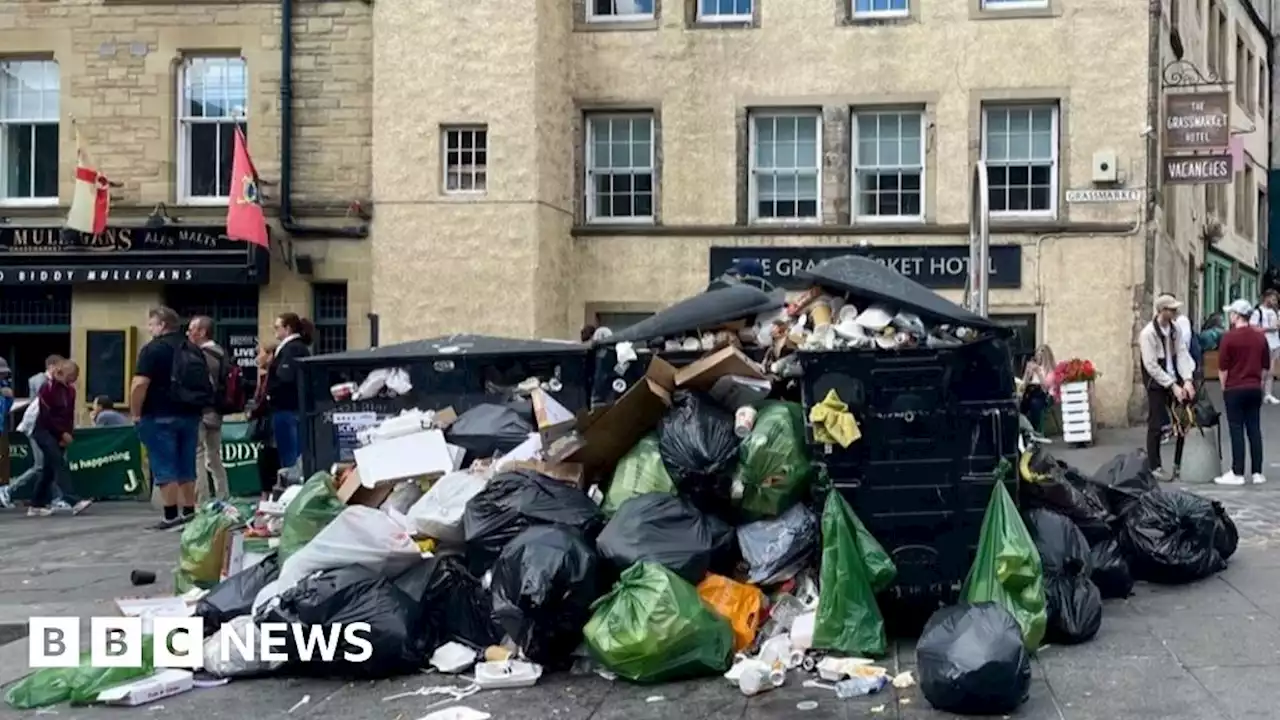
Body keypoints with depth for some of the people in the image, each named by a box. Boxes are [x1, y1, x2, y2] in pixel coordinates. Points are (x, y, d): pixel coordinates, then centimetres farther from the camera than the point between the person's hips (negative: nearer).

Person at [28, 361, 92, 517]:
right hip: (44, 432, -7)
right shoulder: (47, 387, -11)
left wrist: (68, 434, -5)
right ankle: (74, 502, -30)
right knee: (61, 466, -19)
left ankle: (36, 505, 18)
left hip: (60, 436, 7)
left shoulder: (70, 390, 10)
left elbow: (70, 415, 10)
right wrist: (63, 433, -16)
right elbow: (46, 415, -15)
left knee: (50, 469, 9)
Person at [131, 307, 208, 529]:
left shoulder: (153, 349, -9)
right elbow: (206, 383, 18)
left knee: (164, 468, -3)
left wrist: (136, 414, -8)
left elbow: (140, 384, -17)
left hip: (160, 417, -7)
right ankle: (189, 513, 14)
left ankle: (171, 516, -5)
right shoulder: (194, 350, 14)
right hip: (190, 416, 7)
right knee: (187, 469, 11)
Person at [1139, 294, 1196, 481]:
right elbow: (1151, 366, -19)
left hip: (1175, 380, 6)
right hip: (1157, 383, -6)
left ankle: (1180, 463, 20)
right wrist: (1173, 386, -20)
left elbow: (1182, 353, -1)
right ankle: (1155, 467, 8)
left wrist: (1187, 380, -14)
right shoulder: (1148, 333, -18)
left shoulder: (1174, 327, 2)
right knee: (1157, 426, -2)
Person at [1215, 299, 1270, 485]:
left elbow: (1222, 367, -9)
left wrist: (1224, 387, 4)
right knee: (1254, 429, 8)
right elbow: (1266, 367, 11)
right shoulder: (1260, 337, 5)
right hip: (1255, 388, 5)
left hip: (1235, 389, -5)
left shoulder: (1230, 337, -12)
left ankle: (1237, 473, 0)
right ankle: (1257, 472, 9)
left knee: (1237, 431, -2)